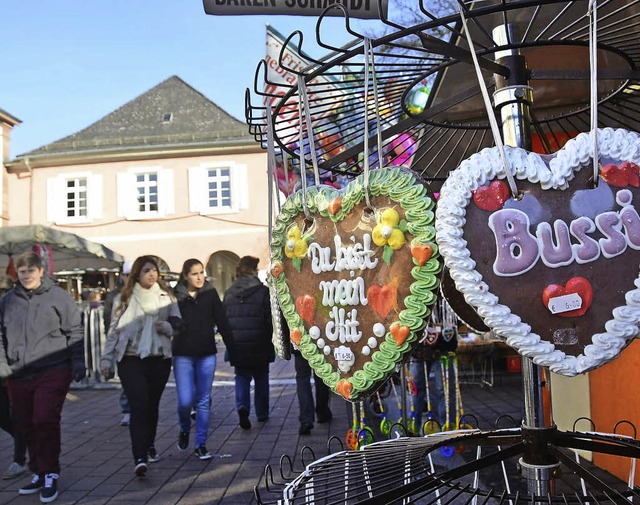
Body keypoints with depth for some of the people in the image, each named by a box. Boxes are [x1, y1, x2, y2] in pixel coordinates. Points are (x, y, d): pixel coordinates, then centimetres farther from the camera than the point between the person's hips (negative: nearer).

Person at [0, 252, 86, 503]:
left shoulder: (58, 296, 0)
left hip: (52, 372, -4)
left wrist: (78, 363, -3)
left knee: (45, 421, -10)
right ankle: (38, 473, 24)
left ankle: (50, 474, 3)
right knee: (28, 426, 11)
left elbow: (75, 332, 1)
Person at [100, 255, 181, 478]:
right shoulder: (124, 299, 5)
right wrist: (106, 359, 3)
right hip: (131, 360, -2)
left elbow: (179, 324, 10)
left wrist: (167, 327, -12)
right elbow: (114, 330, 6)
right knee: (138, 407, -12)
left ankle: (149, 446, 32)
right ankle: (139, 458, -15)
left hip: (159, 359, 2)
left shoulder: (166, 297, 9)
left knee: (152, 406, 12)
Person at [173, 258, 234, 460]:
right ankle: (184, 430, 27)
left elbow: (222, 322, 3)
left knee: (204, 401, 6)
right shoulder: (176, 296, -2)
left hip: (206, 354, 2)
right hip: (183, 355, -1)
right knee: (185, 401, -5)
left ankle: (201, 445, 17)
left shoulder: (210, 294, 3)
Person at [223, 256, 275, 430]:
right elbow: (270, 319, -10)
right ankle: (262, 414, 22)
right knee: (261, 378, 14)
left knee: (241, 377, 10)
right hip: (259, 346, -2)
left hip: (236, 346, 2)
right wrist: (270, 341, 2)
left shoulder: (229, 293, 3)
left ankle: (242, 407, -13)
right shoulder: (263, 292, -9)